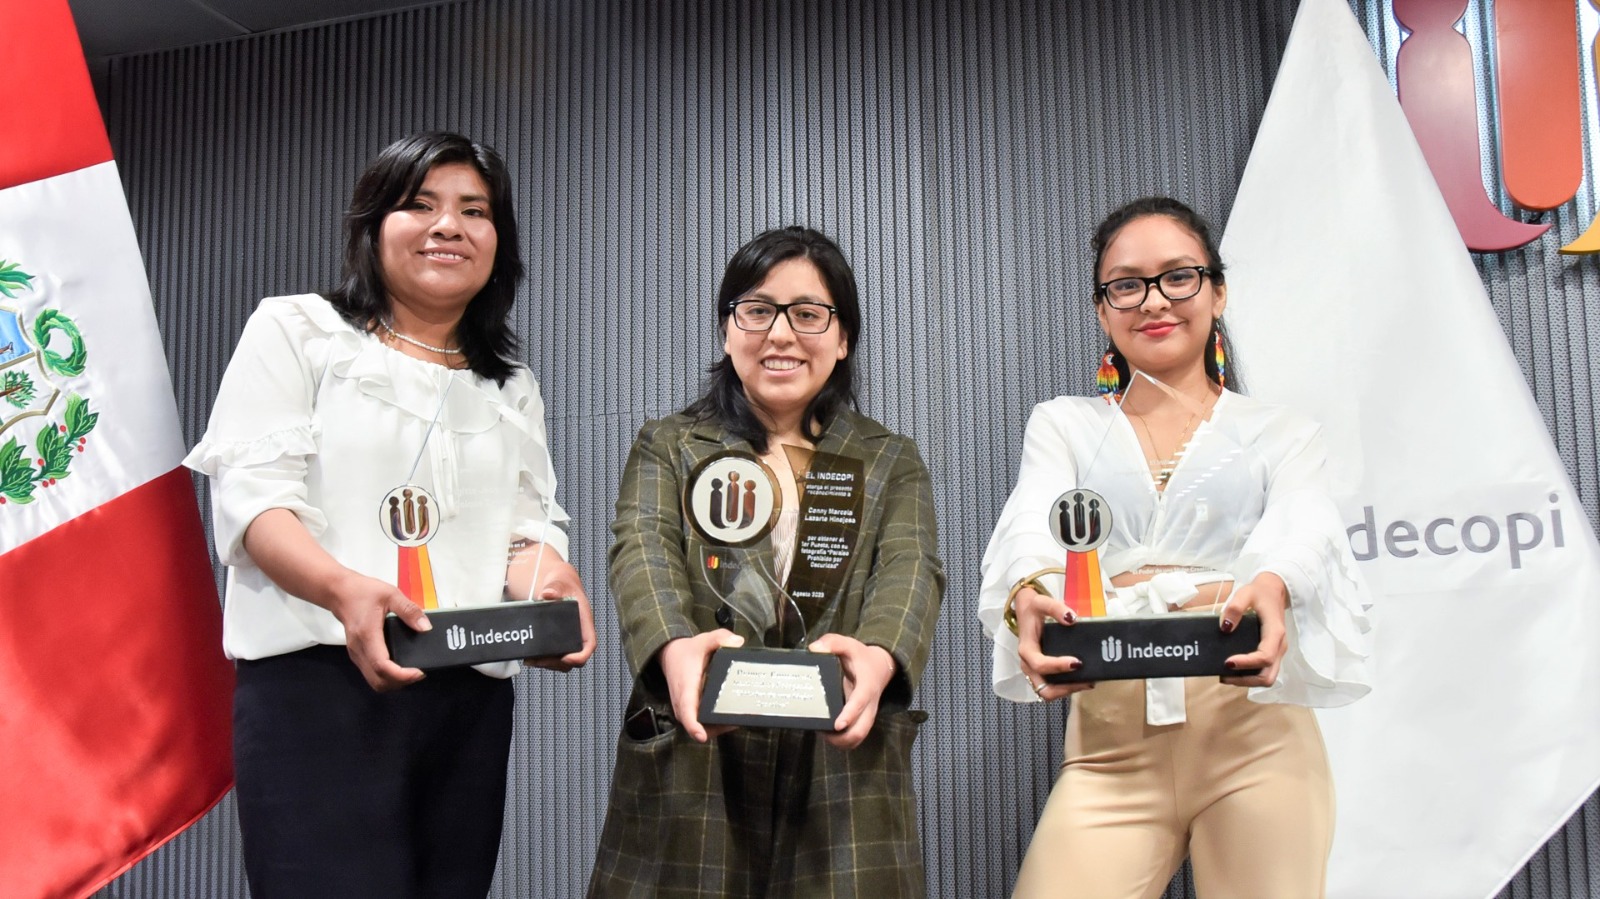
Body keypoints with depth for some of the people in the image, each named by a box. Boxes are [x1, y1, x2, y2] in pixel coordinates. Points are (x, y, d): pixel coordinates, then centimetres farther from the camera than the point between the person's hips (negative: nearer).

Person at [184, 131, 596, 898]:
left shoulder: (512, 388, 19)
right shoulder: (296, 331, 6)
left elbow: (529, 524, 10)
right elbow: (251, 493, -6)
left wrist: (553, 585, -15)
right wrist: (343, 588, -25)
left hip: (472, 695, 5)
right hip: (318, 677, -4)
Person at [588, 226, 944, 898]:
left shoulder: (892, 463, 13)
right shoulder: (667, 447, 12)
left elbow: (911, 568, -4)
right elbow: (644, 552, -6)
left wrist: (879, 654, -28)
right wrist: (672, 647, -29)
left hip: (844, 761, 1)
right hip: (690, 761, 0)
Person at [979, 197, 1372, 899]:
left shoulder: (1280, 433, 13)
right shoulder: (1063, 425, 15)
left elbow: (1299, 531, -9)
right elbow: (1033, 526, -6)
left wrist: (1269, 586, -34)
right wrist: (1028, 596, -30)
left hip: (1256, 733, 0)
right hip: (1112, 741, 0)